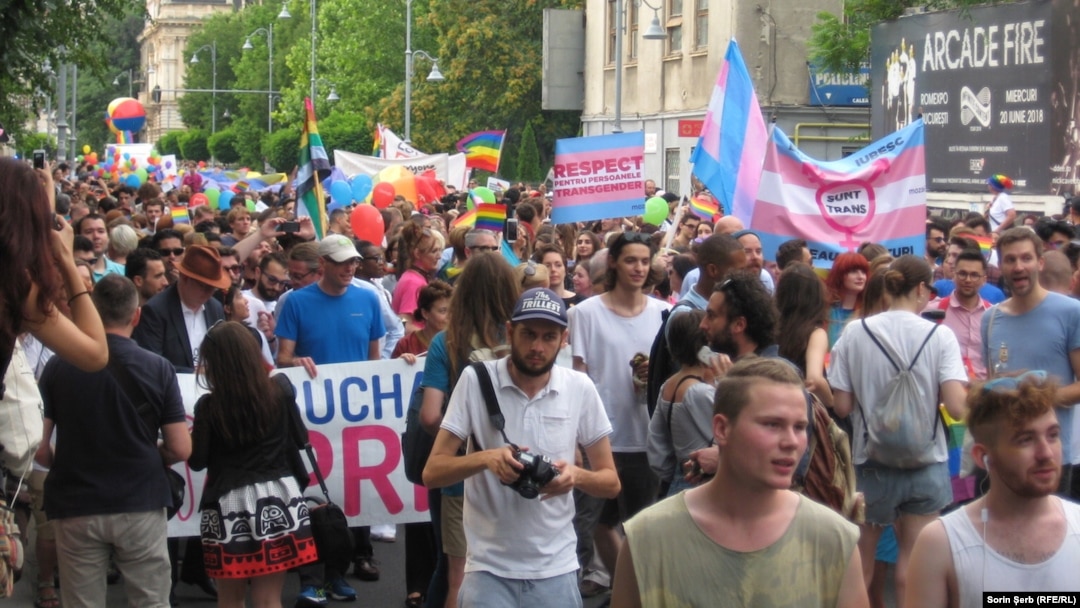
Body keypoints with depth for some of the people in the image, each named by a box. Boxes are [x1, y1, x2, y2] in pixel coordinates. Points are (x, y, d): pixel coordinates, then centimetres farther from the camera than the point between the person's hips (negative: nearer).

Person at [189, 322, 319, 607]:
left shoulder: (209, 406, -9)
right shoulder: (280, 392, -2)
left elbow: (197, 460, -4)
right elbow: (300, 438, 10)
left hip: (229, 504, -2)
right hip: (277, 498, 2)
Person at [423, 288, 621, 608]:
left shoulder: (580, 388, -1)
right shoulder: (475, 380, -7)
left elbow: (611, 482, 4)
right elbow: (432, 473, -7)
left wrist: (577, 475, -18)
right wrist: (484, 456, -26)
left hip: (556, 570, 2)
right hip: (489, 569, -2)